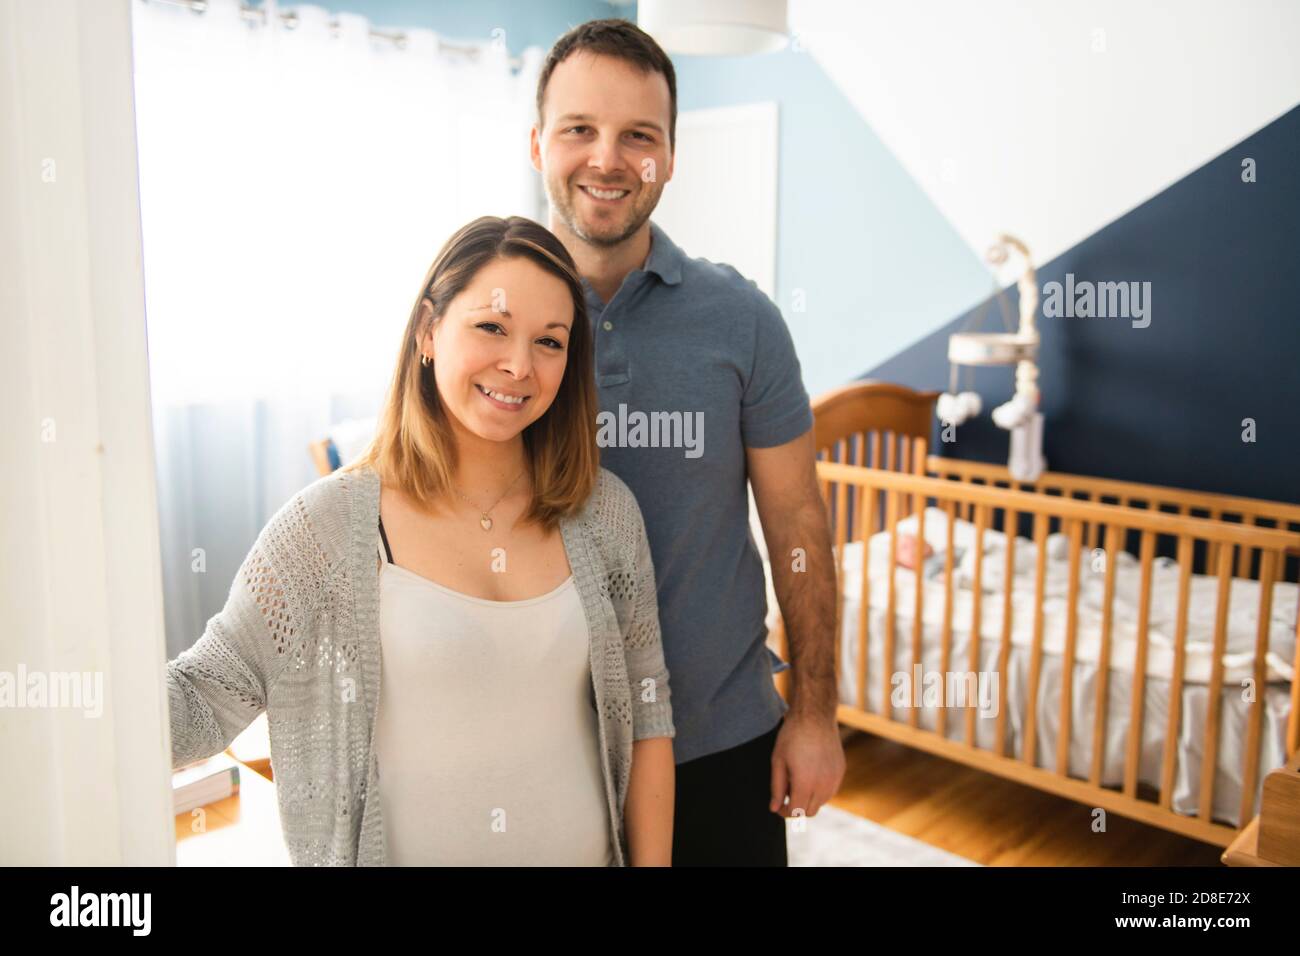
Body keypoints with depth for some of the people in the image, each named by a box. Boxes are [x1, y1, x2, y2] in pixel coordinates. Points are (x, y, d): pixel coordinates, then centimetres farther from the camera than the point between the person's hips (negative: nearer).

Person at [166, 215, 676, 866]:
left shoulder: (604, 511, -6)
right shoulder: (327, 526, -14)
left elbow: (644, 714, -1)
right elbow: (204, 702, -15)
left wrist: (652, 860, -2)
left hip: (585, 851, 3)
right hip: (406, 849, -2)